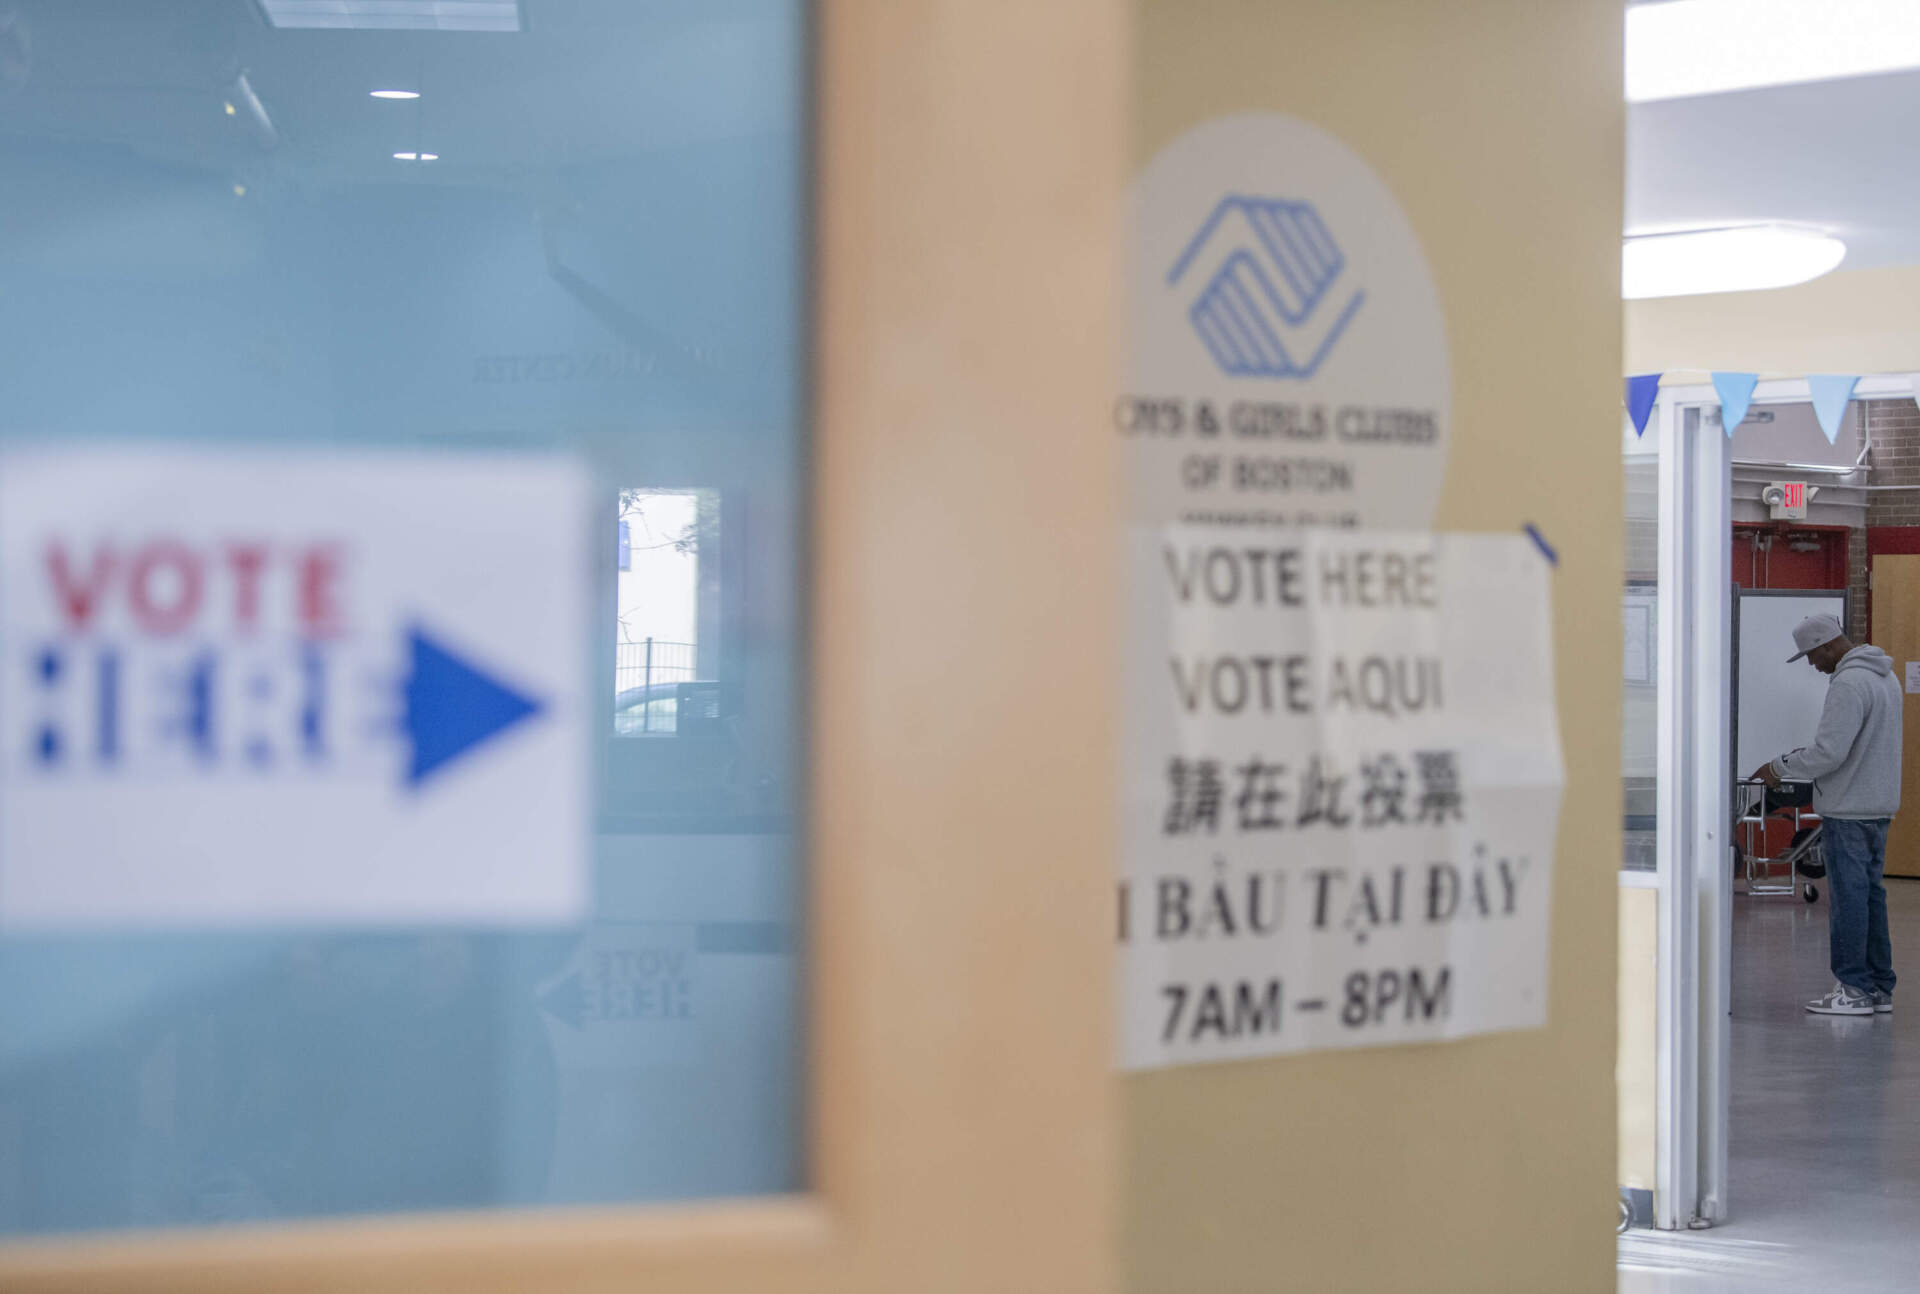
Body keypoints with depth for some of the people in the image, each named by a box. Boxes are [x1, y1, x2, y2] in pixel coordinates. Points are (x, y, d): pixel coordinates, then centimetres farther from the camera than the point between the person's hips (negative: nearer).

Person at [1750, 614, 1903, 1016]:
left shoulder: (1848, 684, -18)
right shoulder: (1885, 676, 14)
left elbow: (1829, 752, -23)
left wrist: (1780, 766, -9)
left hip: (1848, 809, -10)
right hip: (1879, 805, 10)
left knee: (1848, 895, -5)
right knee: (1870, 893, 13)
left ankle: (1854, 989, -3)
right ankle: (1879, 986, 17)